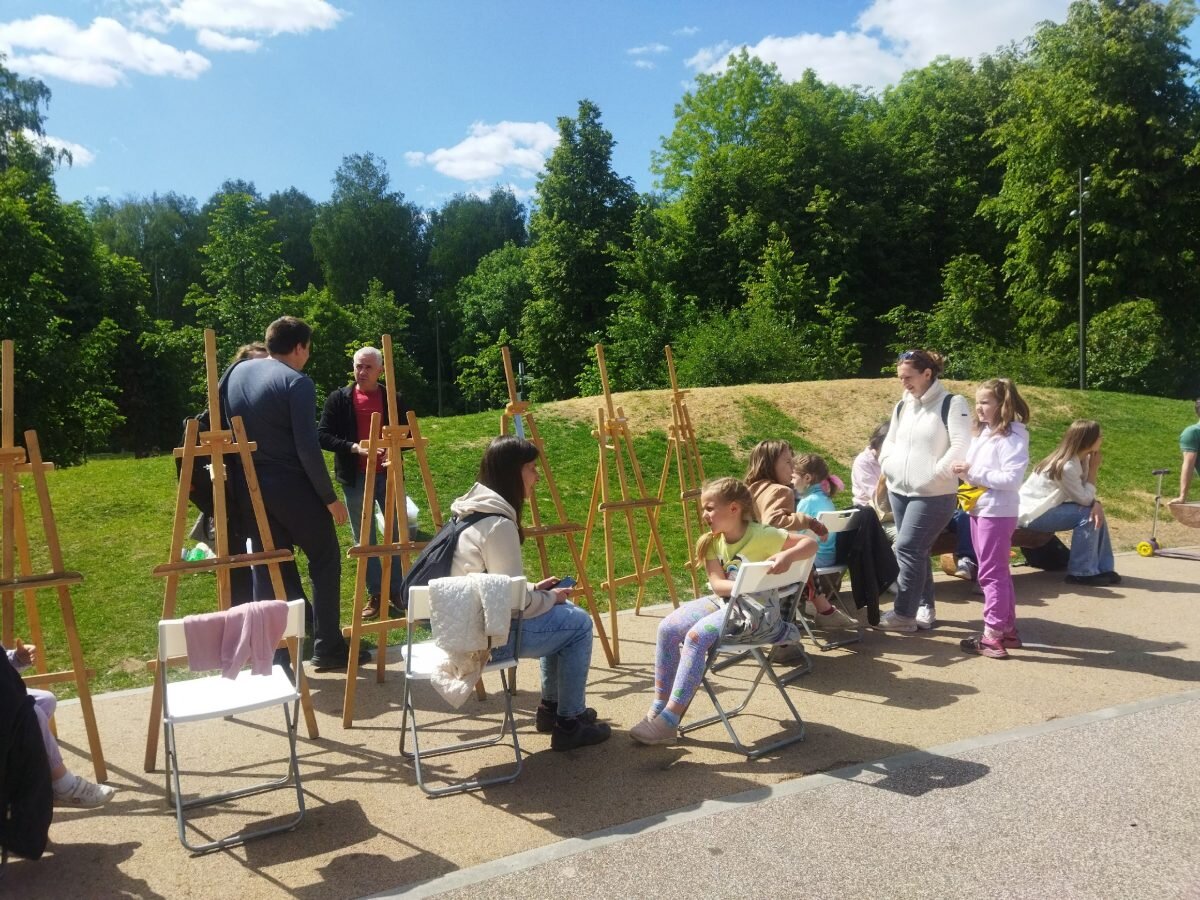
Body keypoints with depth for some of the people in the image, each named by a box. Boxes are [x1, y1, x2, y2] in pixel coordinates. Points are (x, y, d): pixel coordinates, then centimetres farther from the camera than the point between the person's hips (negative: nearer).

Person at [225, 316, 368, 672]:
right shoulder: (297, 382, -12)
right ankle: (328, 647, 9)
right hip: (292, 488, -6)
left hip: (250, 489, 7)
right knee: (325, 561, 7)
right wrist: (330, 497, -11)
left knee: (268, 568, 14)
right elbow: (308, 448, -17)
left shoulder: (238, 371, 10)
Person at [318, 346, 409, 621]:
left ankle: (397, 592, 17)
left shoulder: (393, 399, 4)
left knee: (397, 535, 5)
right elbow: (323, 435, -4)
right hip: (355, 478, 0)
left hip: (389, 474, 1)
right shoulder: (339, 398, 1)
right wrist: (353, 447, -18)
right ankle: (375, 595, 16)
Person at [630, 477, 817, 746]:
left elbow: (811, 543, -18)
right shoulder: (713, 541, 2)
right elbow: (717, 583, -8)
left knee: (696, 636, -29)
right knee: (667, 628, -14)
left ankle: (669, 722, -23)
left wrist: (788, 555, -37)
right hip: (723, 600, 7)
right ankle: (659, 708, -5)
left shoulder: (762, 535, -16)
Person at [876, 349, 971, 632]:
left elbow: (960, 447, -17)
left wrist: (932, 475, -17)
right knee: (916, 552, 11)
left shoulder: (952, 404, -9)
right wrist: (888, 466, 5)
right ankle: (924, 607, 21)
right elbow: (889, 442, 22)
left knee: (907, 549, -10)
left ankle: (904, 613, 0)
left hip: (934, 494, -7)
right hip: (899, 491, 7)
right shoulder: (902, 406, 12)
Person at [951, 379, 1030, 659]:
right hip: (979, 510, 9)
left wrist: (974, 472, -21)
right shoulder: (981, 433, 11)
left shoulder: (1012, 436, -14)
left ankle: (992, 637, 2)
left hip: (998, 514, -9)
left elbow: (1012, 478, -22)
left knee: (992, 574, -4)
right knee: (998, 573, 16)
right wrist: (963, 471, -5)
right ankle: (1008, 630, 26)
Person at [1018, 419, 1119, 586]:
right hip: (1032, 514, -9)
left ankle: (1102, 568, 7)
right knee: (1087, 515, -18)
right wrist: (1094, 469, -13)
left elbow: (1085, 494, 1)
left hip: (1043, 508, 9)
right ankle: (1081, 572, -10)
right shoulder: (1066, 466, -26)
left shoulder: (1080, 459, 1)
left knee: (1095, 513, 1)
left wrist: (1096, 504, -21)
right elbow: (1084, 499, -18)